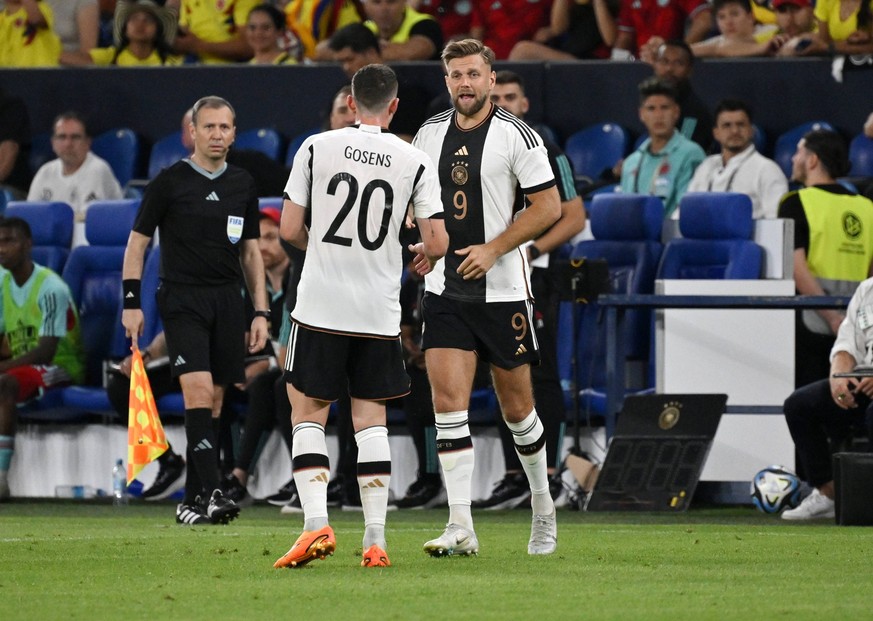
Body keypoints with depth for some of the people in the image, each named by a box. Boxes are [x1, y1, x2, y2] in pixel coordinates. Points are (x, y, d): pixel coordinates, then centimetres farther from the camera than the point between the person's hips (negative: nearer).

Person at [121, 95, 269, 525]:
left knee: (214, 402, 4)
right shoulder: (169, 182, -1)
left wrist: (261, 312, 12)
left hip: (227, 300, 4)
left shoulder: (242, 185, 11)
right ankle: (210, 494, -25)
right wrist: (131, 303, -4)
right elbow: (137, 243, 3)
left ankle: (191, 502, 11)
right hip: (181, 300, -4)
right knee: (198, 389, -19)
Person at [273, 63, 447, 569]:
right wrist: (424, 256, 21)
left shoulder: (316, 148, -2)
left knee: (308, 412, 7)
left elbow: (290, 229, -1)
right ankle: (376, 540, 4)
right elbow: (438, 242, -3)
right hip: (380, 313, 1)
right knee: (371, 419, 9)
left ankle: (317, 523, -8)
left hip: (321, 305, -1)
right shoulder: (415, 162, 0)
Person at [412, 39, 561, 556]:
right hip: (445, 290, 3)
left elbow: (548, 206, -9)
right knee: (449, 402, -9)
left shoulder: (517, 136, -8)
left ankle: (543, 505, 31)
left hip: (503, 290, -3)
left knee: (517, 406, 7)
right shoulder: (430, 134, 7)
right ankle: (461, 529, -11)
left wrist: (493, 249, -15)